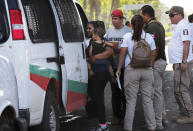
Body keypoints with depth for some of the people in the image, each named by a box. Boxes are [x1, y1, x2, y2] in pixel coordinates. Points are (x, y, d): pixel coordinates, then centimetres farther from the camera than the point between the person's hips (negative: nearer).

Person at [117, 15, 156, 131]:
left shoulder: (127, 37, -3)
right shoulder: (149, 37, 3)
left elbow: (122, 53, -4)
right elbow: (153, 54, 5)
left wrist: (119, 69, 2)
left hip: (131, 70, -2)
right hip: (147, 70, 2)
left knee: (131, 100, 4)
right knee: (147, 99, 8)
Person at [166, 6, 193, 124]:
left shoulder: (183, 26, -13)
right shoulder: (179, 26, 19)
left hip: (183, 63, -11)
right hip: (178, 63, 11)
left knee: (181, 90, -9)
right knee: (179, 90, 14)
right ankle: (183, 113, 22)